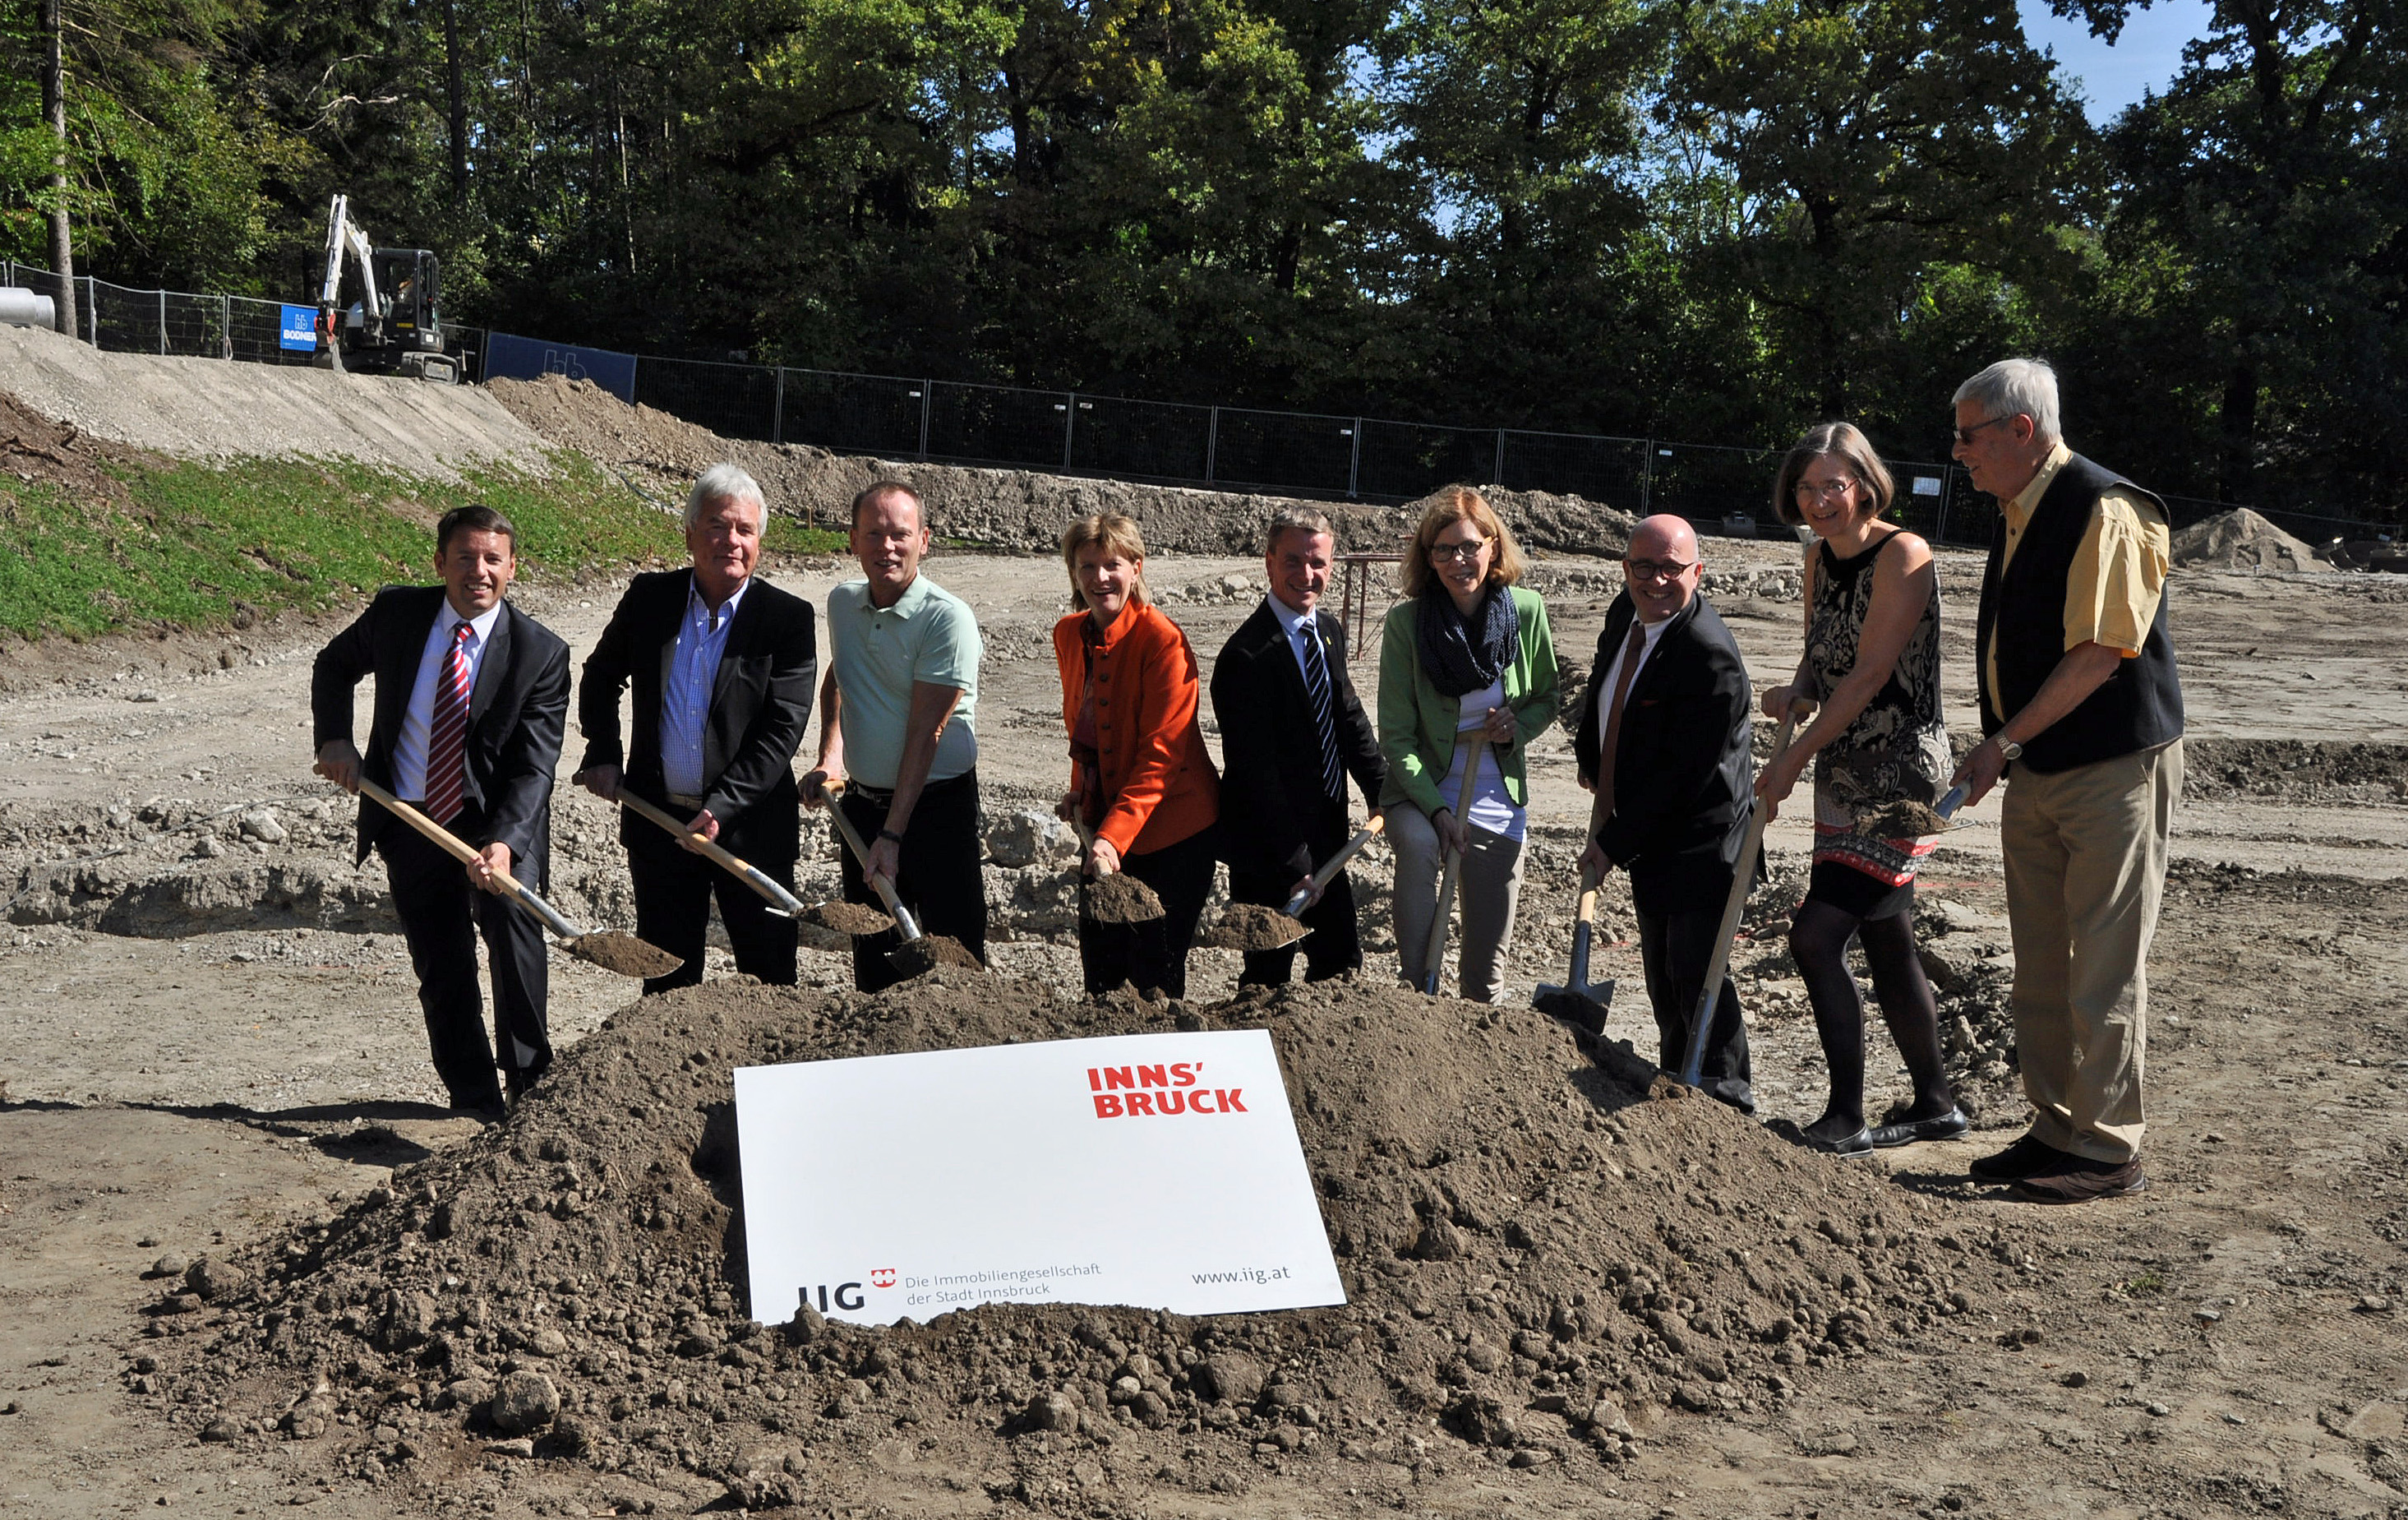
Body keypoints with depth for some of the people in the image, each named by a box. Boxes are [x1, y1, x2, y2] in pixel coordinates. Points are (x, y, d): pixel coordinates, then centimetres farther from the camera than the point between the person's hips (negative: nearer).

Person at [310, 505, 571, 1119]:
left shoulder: (540, 652, -13)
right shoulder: (395, 612, -4)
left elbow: (534, 765, -16)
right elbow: (333, 666, 17)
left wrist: (504, 842, -31)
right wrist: (333, 738, 0)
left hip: (496, 818, -3)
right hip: (407, 819, 3)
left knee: (509, 915, -26)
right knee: (440, 967, 6)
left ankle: (530, 1081, -12)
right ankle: (473, 1099, 21)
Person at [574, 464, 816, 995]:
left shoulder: (788, 619, -9)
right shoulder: (648, 597, 1)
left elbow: (782, 730, -14)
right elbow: (600, 676, 18)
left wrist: (721, 810, -21)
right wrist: (603, 754, 5)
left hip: (750, 827, -3)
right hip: (657, 821, 3)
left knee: (769, 977, 7)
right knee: (667, 975, 15)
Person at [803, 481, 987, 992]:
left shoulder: (947, 618, -16)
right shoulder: (842, 603, 4)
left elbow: (925, 732, -19)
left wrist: (893, 834, -22)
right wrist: (830, 756, 9)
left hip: (936, 804, -6)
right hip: (862, 803, 6)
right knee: (872, 960, 13)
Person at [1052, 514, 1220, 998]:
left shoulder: (1162, 640, -18)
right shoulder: (1069, 635, 4)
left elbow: (1160, 755, -22)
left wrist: (1114, 836, -28)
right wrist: (1080, 790, 7)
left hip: (1171, 829, -6)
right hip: (1103, 825, 6)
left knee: (1156, 977, -1)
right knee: (1099, 970, 12)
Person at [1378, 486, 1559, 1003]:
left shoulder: (1527, 611, -5)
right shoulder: (1406, 620, -12)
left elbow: (1545, 701, 10)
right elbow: (1396, 734, -10)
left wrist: (1518, 726, -13)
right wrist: (1436, 809, -22)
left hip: (1497, 800, 2)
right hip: (1421, 790, -2)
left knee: (1486, 974, 5)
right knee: (1418, 844, -38)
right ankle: (1419, 989, -25)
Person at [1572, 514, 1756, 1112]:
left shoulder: (1711, 658, -25)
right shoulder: (1626, 612, 1)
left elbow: (1683, 775, -24)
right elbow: (1603, 685, 25)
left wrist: (1612, 843, -19)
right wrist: (1590, 757, 20)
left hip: (1700, 842, -9)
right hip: (1649, 835, 9)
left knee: (1695, 971, -8)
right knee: (1662, 977, 16)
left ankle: (1726, 1095, 4)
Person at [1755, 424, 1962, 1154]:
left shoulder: (1902, 555, -14)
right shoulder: (1821, 556, 11)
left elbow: (1870, 674, -18)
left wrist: (1794, 757, -17)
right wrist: (1793, 693, -6)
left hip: (1899, 771, -8)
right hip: (1846, 772, 8)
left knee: (1816, 935, -14)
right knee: (1886, 944, 15)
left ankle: (1847, 1119, -5)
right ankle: (1936, 1106, 29)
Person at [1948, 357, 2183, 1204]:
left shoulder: (2105, 512, -16)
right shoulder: (2016, 515, 12)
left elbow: (2101, 652, -22)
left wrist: (2005, 741, -21)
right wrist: (2001, 752, 15)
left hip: (2114, 768, -9)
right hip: (2037, 774, 9)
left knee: (2105, 966, -2)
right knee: (2041, 966, 12)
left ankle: (2109, 1151, 7)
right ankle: (2057, 1129, 23)